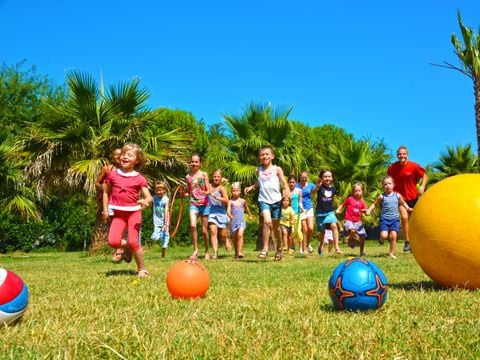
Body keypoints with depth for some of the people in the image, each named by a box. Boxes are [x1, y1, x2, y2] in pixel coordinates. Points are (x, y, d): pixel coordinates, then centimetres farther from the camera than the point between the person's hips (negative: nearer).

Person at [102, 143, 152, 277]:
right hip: (118, 213, 3)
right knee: (113, 241, -15)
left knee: (133, 241, -12)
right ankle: (126, 247, 21)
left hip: (134, 212, -2)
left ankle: (142, 269, 8)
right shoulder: (113, 174, 5)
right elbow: (106, 192, 15)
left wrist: (146, 201, -32)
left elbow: (149, 197, -8)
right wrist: (105, 210, 7)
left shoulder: (139, 178, -3)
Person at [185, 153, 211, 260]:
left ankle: (207, 251, 23)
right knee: (193, 226, -22)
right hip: (193, 204, 1)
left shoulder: (204, 174, 0)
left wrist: (205, 192, -24)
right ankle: (195, 250, -11)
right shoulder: (188, 176, 7)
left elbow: (209, 191, -3)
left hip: (204, 204, -1)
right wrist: (186, 194, -6)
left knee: (204, 230, 5)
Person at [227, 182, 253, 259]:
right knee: (235, 237, 11)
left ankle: (240, 252, -24)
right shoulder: (230, 201, -1)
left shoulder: (242, 201, 5)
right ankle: (236, 253, 27)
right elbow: (228, 210, -14)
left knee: (240, 235, -20)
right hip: (233, 222, 1)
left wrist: (250, 215, 38)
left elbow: (246, 208, 24)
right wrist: (230, 216, -36)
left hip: (241, 221, 0)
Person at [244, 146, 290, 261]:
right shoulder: (258, 170, 8)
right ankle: (265, 248, -14)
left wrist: (287, 191, -21)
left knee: (276, 226, 11)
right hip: (264, 200, 0)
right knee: (267, 221, -23)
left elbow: (284, 183, -2)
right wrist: (251, 187, 7)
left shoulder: (277, 169, 1)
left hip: (276, 200, 0)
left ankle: (279, 248, 33)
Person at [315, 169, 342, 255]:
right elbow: (313, 191, -33)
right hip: (320, 212, -1)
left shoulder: (333, 188, 1)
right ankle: (321, 245, 38)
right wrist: (318, 186, -51)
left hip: (330, 212, 2)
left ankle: (337, 247, -21)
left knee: (334, 225, -22)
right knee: (322, 231, 11)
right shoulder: (320, 187, -10)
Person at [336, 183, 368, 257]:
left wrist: (365, 211, -11)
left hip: (358, 221, 5)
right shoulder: (350, 199, -1)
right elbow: (343, 204, 8)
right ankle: (351, 239, 1)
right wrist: (338, 210, -7)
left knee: (362, 237, 5)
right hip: (349, 220, -4)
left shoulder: (361, 202, 9)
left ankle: (362, 252, 25)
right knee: (352, 231, -35)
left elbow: (365, 211, 12)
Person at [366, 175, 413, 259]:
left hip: (395, 218, 1)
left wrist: (408, 208, 5)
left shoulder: (397, 195, 5)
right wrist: (369, 210, -5)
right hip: (384, 219, -1)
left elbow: (403, 203, 20)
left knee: (393, 236, -6)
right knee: (384, 236, -15)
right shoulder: (382, 197, 0)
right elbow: (374, 204, 9)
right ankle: (381, 239, 24)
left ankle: (391, 253, 8)